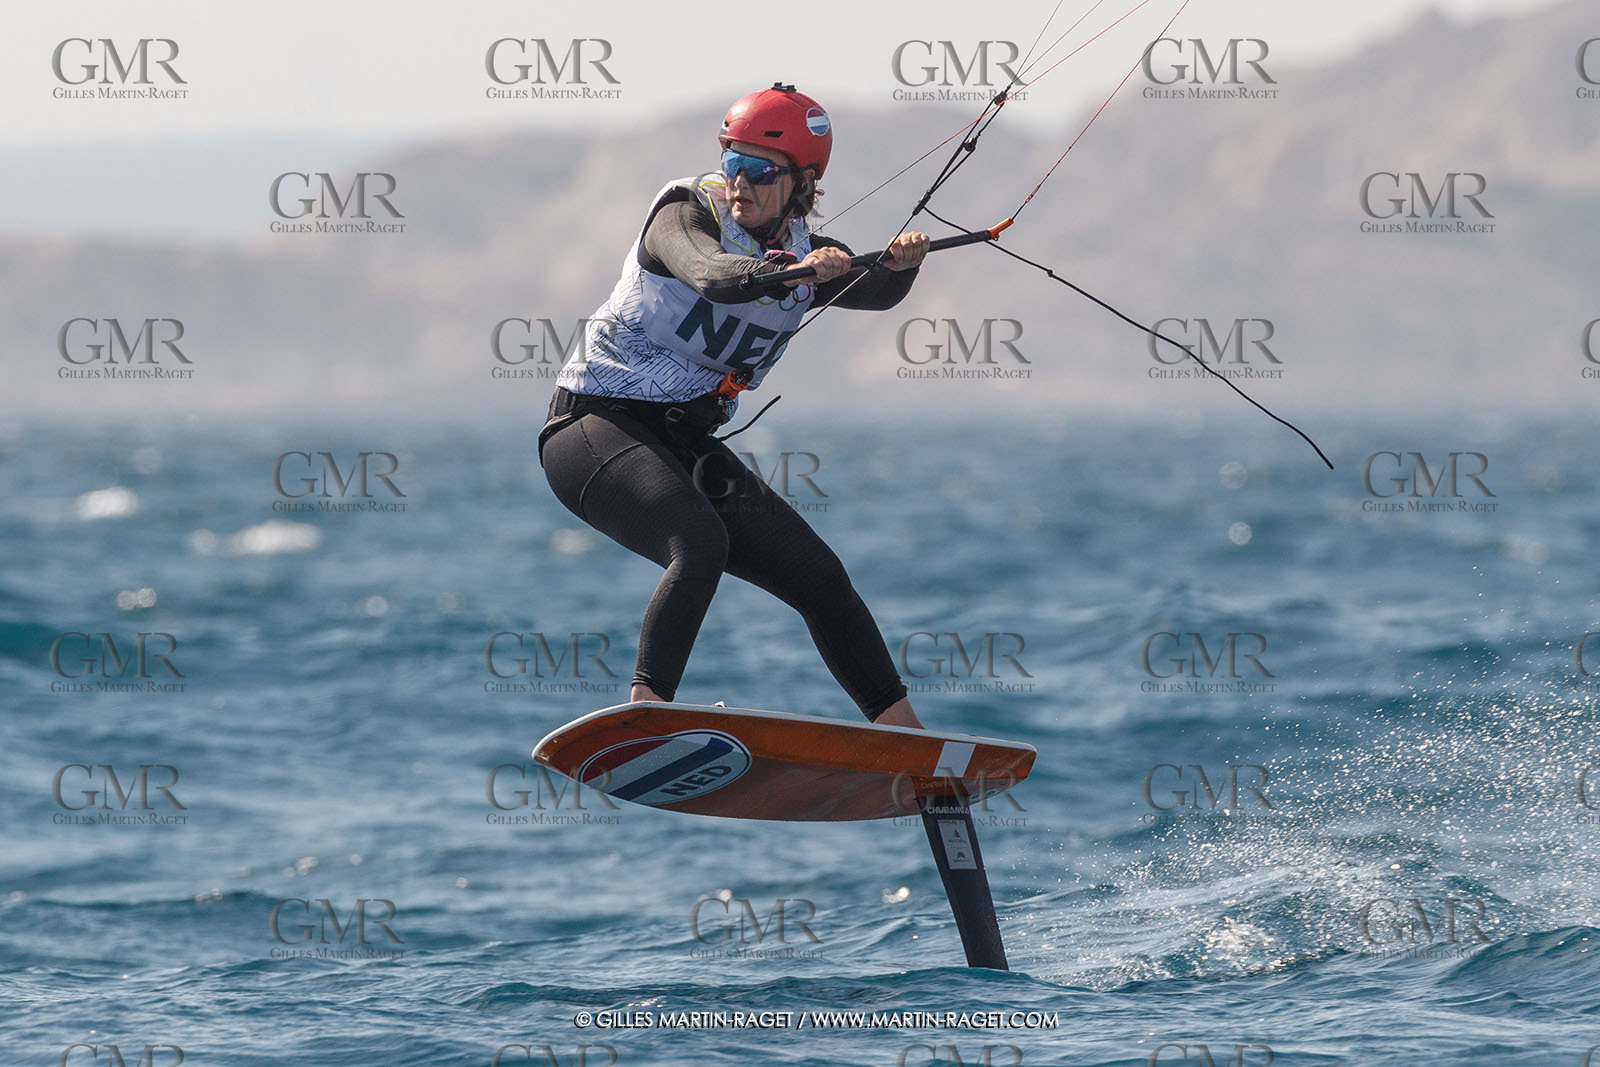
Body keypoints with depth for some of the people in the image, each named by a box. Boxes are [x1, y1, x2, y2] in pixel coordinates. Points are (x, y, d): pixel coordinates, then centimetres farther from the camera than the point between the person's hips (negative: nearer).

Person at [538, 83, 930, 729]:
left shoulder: (802, 252, 6)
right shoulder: (685, 212, -13)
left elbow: (874, 292, -10)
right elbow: (711, 276, -34)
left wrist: (900, 264, -33)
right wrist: (793, 272, -53)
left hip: (687, 444, 7)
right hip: (597, 425, -7)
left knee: (818, 576, 4)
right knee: (700, 546, -32)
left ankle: (907, 741, 13)